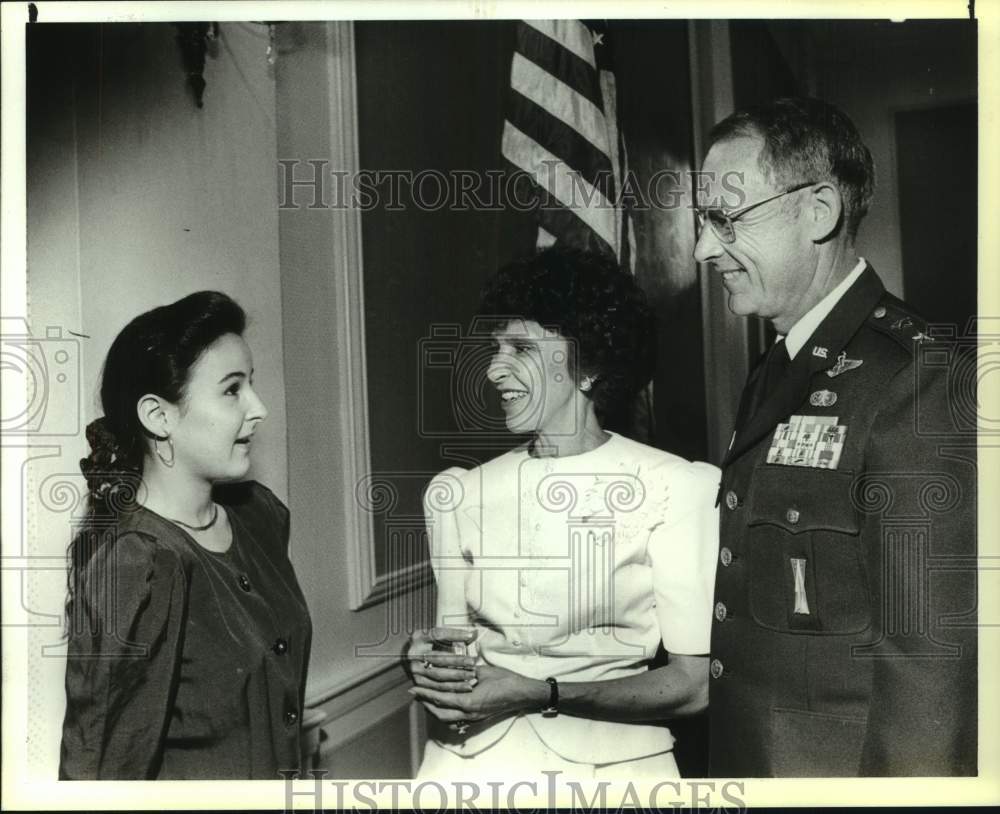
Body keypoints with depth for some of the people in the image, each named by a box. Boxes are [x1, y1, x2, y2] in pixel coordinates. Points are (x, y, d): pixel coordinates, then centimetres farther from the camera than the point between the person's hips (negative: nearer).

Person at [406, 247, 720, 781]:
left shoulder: (676, 489, -6)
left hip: (609, 759, -3)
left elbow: (693, 684, -6)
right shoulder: (458, 493, 5)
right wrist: (432, 664, -7)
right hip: (475, 757, 4)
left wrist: (540, 693, -13)